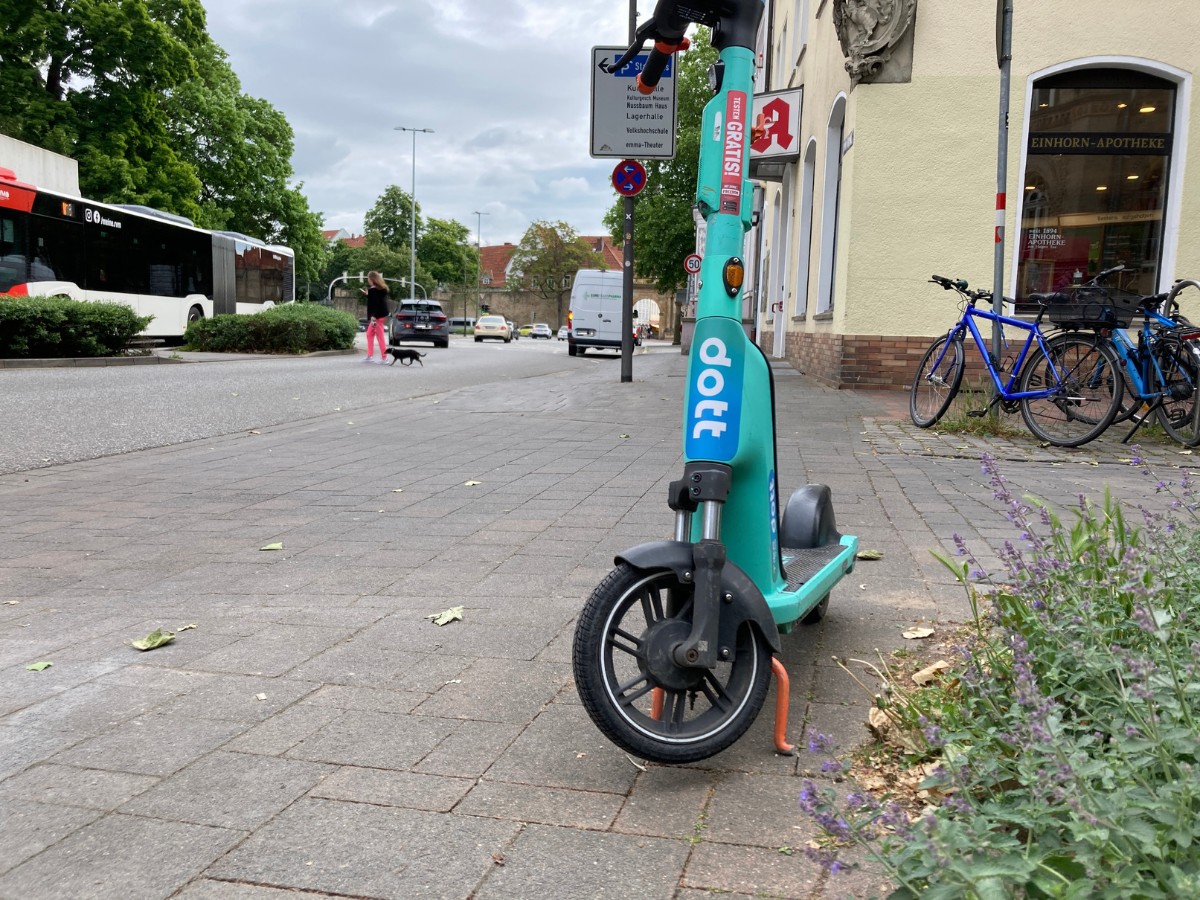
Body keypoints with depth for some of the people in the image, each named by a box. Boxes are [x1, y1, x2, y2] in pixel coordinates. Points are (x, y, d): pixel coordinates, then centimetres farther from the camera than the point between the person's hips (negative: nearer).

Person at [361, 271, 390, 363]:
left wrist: (373, 317, -24)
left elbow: (375, 304, -22)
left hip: (377, 316, -10)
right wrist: (368, 294, 23)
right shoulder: (381, 289, 12)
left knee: (380, 336, -6)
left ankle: (384, 358, -3)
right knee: (369, 334, 17)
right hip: (382, 314, 10)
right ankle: (369, 356, 18)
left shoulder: (373, 290, -15)